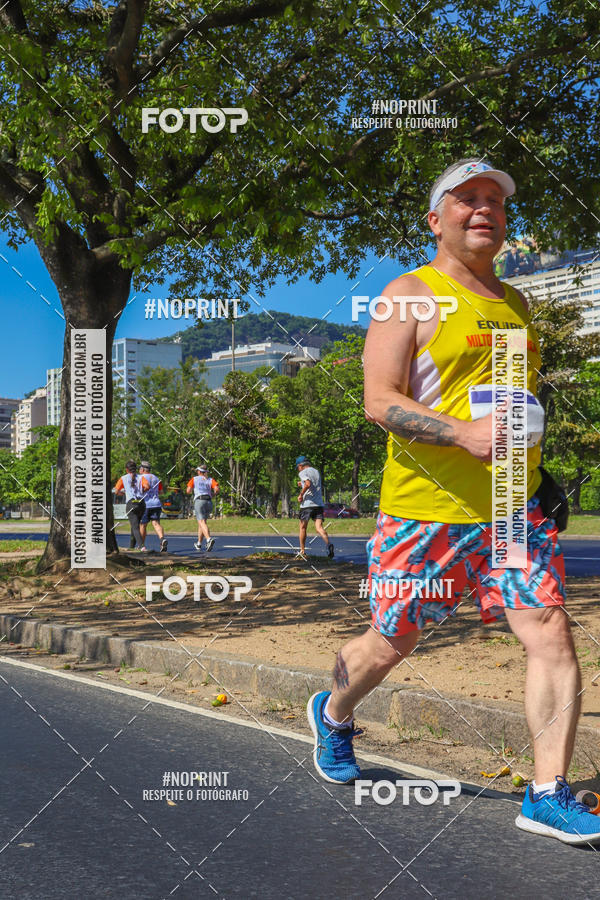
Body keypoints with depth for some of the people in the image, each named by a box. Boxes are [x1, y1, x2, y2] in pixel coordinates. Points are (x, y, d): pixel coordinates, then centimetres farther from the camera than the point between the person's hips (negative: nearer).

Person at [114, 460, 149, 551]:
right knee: (135, 524, 21)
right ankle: (131, 545, 31)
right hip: (141, 503, 3)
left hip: (131, 504, -3)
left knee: (135, 526, -7)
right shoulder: (141, 477, 9)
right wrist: (142, 491, 12)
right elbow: (147, 486, -9)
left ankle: (141, 545, -26)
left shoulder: (123, 478, 7)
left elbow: (116, 491, 6)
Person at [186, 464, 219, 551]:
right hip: (209, 502, 4)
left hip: (199, 501, -4)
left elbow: (188, 491, 5)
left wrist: (191, 489, 26)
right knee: (202, 522, 21)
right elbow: (217, 489, 0)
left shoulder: (194, 479, 13)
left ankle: (209, 539, -41)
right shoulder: (210, 480, 17)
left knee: (202, 523, -15)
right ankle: (199, 543, 28)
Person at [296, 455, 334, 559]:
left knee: (303, 528, 11)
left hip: (307, 504, -5)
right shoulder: (317, 472, 19)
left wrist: (301, 494, -10)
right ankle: (328, 543, -32)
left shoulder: (303, 473, -3)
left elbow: (308, 484, -22)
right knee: (319, 528, -5)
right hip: (319, 504, 5)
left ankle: (302, 551, 18)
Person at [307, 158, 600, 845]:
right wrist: (465, 433, -27)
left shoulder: (513, 303, 16)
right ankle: (333, 714, 40)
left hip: (514, 508, 5)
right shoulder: (411, 295, -4)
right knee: (390, 644, 9)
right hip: (425, 507, -5)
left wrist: (538, 475, 17)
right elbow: (379, 402, -13)